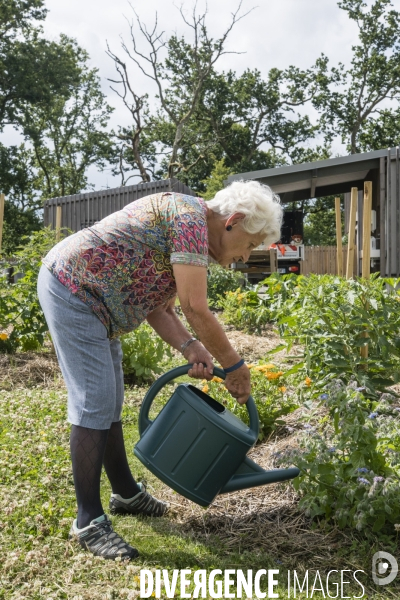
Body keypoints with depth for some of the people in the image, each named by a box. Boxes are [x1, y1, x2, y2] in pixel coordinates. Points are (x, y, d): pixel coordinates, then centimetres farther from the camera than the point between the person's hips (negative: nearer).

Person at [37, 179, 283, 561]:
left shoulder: (197, 240, 11)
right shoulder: (191, 218, -20)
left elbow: (157, 308, 7)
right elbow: (196, 310, -25)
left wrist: (190, 348, -9)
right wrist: (235, 367, -14)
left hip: (90, 300, 11)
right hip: (70, 289, -10)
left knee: (109, 401, 16)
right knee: (95, 403, -11)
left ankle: (125, 493, 30)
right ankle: (88, 522, -1)